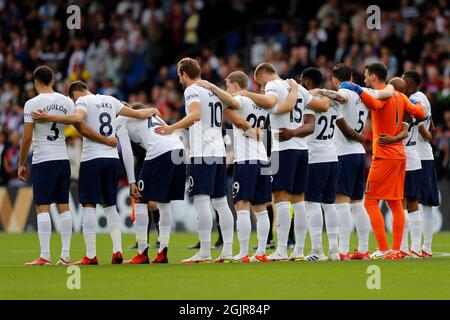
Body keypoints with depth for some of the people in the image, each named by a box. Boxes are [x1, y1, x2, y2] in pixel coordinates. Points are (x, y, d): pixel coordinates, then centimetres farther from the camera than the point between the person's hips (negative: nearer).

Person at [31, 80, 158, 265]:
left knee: (89, 206, -2)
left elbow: (77, 118, -27)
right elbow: (138, 114, 22)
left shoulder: (82, 101, -4)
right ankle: (117, 252, 9)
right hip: (112, 158, 6)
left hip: (92, 158, -6)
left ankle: (91, 256, -6)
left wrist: (48, 117, -26)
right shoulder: (110, 101, 15)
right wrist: (151, 111, 43)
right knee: (110, 206, 15)